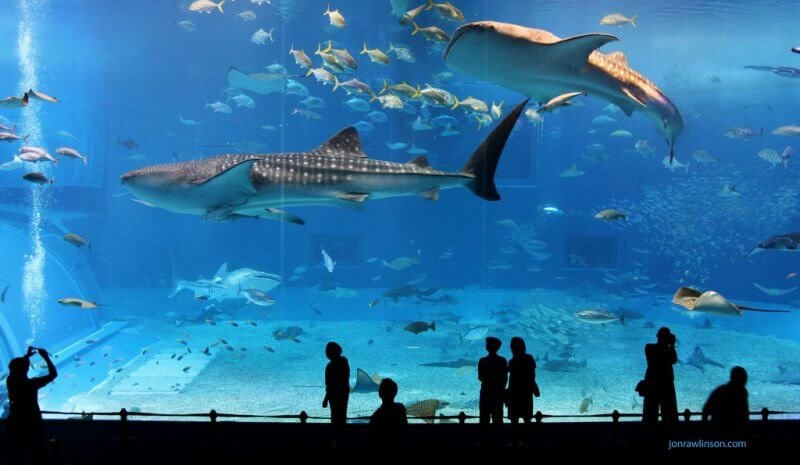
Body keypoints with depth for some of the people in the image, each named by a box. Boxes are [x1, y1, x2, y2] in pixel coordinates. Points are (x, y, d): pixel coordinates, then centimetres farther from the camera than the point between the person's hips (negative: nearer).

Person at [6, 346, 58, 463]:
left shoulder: (10, 381, -12)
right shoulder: (31, 384, -27)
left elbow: (15, 367, 12)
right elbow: (53, 374, -21)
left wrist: (27, 356, 12)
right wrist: (46, 357, -16)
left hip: (15, 422, 6)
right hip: (32, 423, -6)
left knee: (17, 455, 22)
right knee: (39, 454, 14)